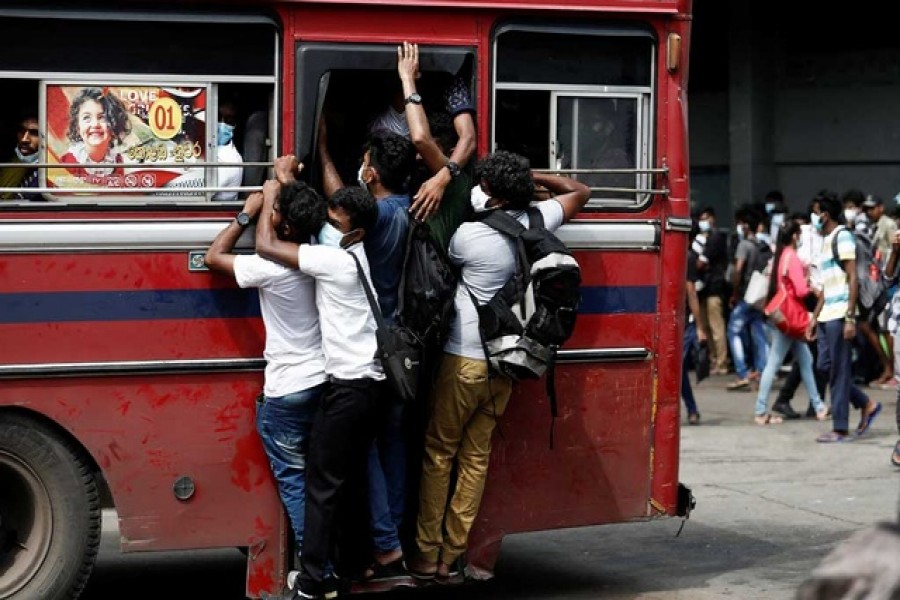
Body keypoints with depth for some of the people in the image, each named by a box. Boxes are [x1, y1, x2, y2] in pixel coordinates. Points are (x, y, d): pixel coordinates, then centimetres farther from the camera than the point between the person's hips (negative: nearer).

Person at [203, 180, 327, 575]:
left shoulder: (269, 268, -22)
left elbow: (213, 257, -6)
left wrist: (247, 213, -1)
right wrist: (284, 182, 24)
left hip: (286, 394, -6)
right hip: (325, 382, 6)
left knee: (293, 481, 5)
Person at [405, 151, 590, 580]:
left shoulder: (470, 235, -16)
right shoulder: (537, 221, 0)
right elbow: (579, 192, 19)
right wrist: (533, 177, 16)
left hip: (464, 358, -6)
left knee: (438, 452, 4)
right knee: (476, 456, 9)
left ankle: (426, 555, 5)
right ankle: (451, 555, 12)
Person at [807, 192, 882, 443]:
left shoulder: (843, 236, -8)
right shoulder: (826, 240, 19)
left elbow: (852, 279, -14)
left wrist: (850, 318, -19)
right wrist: (815, 318, 20)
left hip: (839, 315, -9)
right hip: (826, 316, 9)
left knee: (838, 371, -4)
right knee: (825, 366, 9)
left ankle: (840, 429, 1)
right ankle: (867, 404, 20)